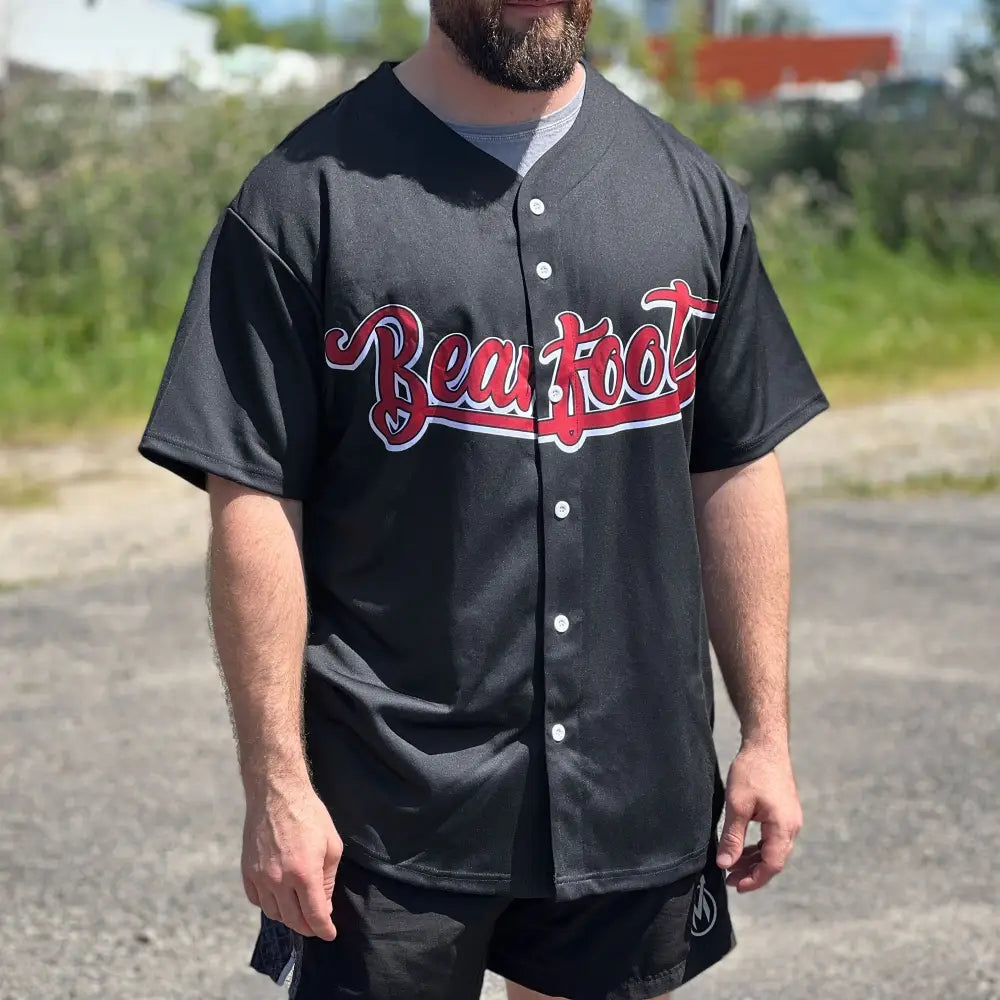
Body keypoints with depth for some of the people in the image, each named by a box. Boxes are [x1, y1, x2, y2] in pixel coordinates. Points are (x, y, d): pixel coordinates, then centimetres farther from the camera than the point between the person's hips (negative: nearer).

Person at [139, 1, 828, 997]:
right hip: (390, 804, -3)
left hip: (638, 793, 4)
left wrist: (767, 732, 8)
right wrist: (277, 785, -11)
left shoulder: (689, 192, 7)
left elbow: (734, 472, 10)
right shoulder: (309, 195, -6)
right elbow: (255, 504, -8)